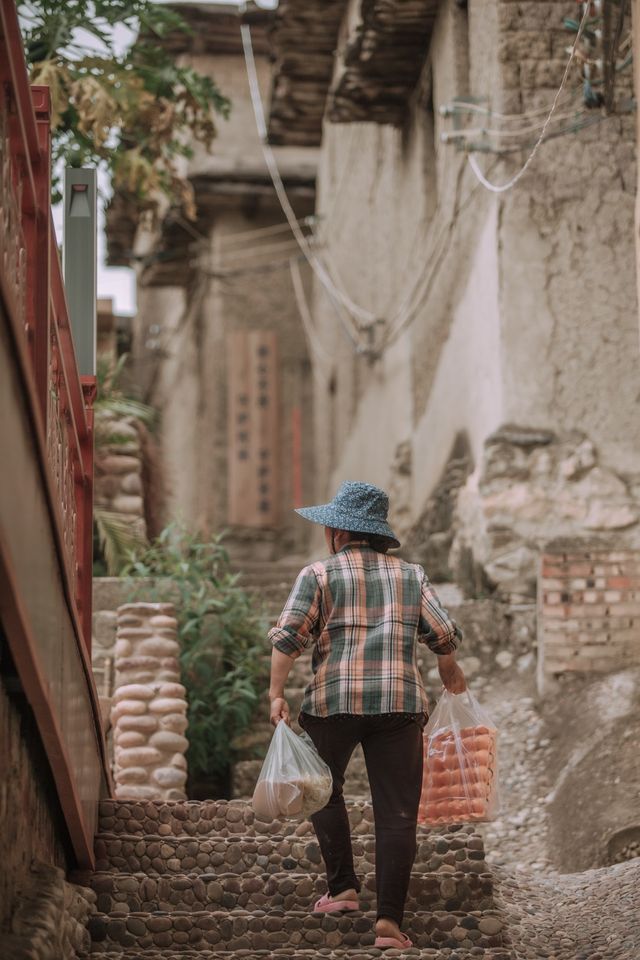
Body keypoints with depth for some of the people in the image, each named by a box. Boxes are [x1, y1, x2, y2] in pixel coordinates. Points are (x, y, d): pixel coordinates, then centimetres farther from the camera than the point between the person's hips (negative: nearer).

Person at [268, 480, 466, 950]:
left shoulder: (319, 574, 2)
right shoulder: (411, 575, 11)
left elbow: (288, 635, -8)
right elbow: (444, 633, 6)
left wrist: (276, 693, -5)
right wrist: (450, 669, 24)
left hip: (333, 700, -1)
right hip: (400, 701, 1)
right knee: (397, 810, 1)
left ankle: (343, 886, 16)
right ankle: (390, 919, -5)